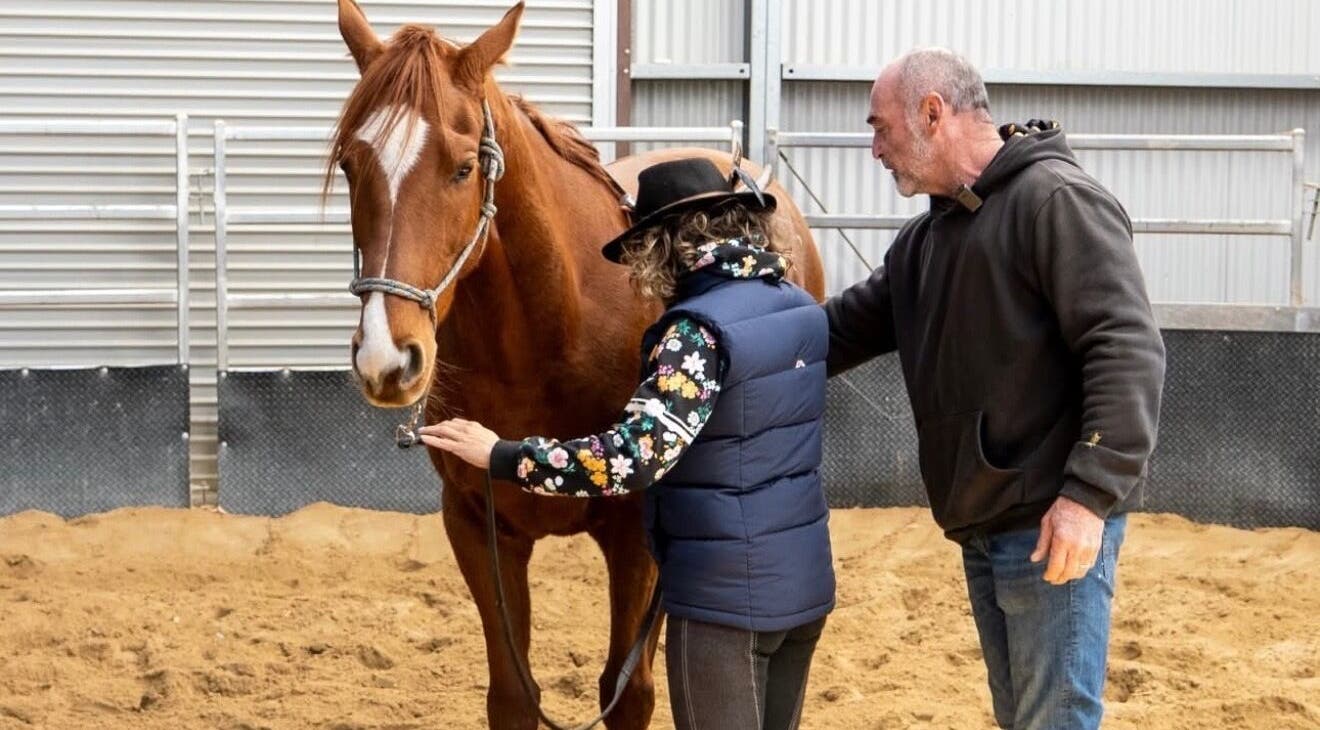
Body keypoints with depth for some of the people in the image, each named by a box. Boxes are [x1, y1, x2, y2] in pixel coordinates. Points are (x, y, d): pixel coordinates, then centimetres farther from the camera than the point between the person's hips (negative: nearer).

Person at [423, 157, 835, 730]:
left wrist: (502, 457, -22)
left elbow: (637, 454, -29)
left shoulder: (699, 327, -19)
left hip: (726, 594, -8)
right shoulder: (802, 310, 6)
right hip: (806, 581, 8)